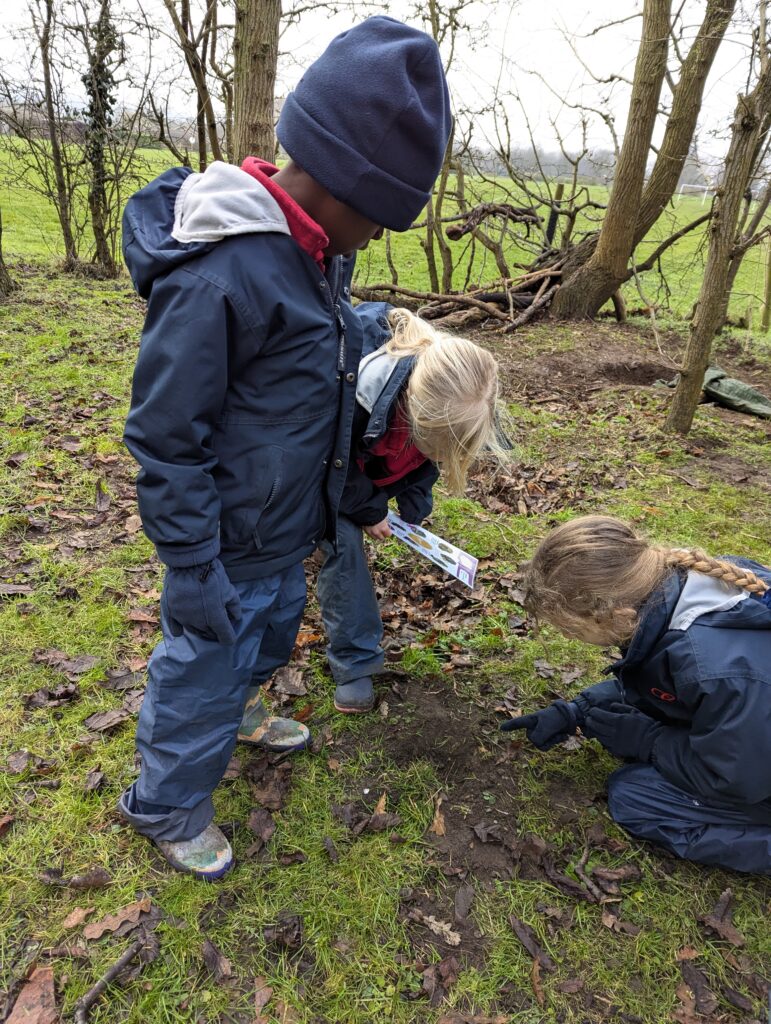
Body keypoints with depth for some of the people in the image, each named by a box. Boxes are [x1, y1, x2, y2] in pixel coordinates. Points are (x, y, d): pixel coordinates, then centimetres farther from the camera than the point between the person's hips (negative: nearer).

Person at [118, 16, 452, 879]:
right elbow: (164, 439, -25)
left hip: (286, 531, 9)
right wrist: (192, 573, -21)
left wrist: (375, 323, 9)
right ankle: (166, 809, 41)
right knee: (202, 674, 13)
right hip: (228, 548, -9)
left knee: (268, 639, 31)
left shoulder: (314, 248, -1)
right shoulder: (219, 273, -31)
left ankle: (238, 712, 62)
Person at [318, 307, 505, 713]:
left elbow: (424, 455, -7)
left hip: (364, 462, 6)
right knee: (343, 539, -14)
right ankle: (353, 663, -5)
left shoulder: (440, 387, -28)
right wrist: (368, 511, -15)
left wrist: (414, 511, -10)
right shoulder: (352, 394, -46)